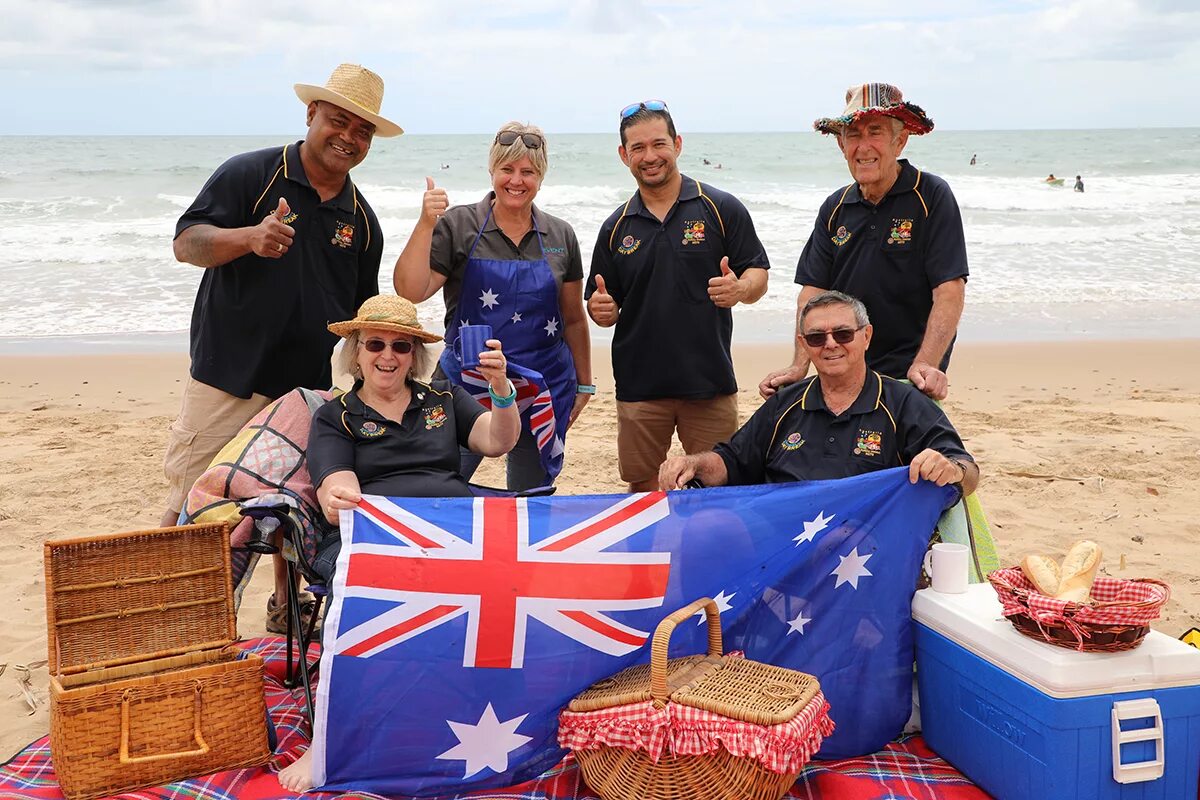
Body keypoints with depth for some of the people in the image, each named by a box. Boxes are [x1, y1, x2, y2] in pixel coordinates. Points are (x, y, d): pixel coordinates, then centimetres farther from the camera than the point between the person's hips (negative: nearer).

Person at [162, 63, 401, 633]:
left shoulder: (362, 220, 10)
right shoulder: (249, 174, -4)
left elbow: (361, 311, 17)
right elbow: (186, 242, -11)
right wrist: (250, 237, -30)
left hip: (311, 389, 4)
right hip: (227, 379, -4)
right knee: (192, 502, -2)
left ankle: (286, 608, 30)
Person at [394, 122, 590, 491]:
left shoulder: (560, 236, 6)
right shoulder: (457, 226, -3)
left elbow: (573, 318, 12)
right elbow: (410, 291, -12)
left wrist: (584, 383, 14)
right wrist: (426, 225, -20)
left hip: (543, 387, 3)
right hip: (468, 384, -2)